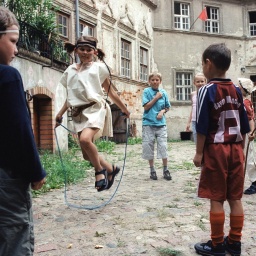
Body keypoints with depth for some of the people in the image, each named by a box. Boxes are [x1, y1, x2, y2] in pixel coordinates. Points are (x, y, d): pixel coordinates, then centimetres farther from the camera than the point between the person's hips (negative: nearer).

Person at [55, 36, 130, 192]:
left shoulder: (99, 67, 5)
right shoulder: (70, 70, 16)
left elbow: (111, 92, 10)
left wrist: (124, 109, 13)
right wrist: (60, 114, 19)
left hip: (95, 108, -5)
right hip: (79, 113, 5)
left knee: (85, 139, -32)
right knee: (87, 155, 4)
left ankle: (100, 171, -9)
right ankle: (111, 169, 30)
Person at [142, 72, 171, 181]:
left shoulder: (163, 92, 6)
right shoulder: (146, 91, 0)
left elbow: (167, 107, 14)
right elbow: (146, 107, -6)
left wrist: (162, 111, -6)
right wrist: (156, 97, -8)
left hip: (161, 123, 1)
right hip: (148, 123, -1)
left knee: (163, 146, -2)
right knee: (148, 147, 4)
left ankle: (165, 170, 11)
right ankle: (152, 170, 17)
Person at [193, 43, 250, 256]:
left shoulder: (207, 90, -10)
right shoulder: (237, 90, 8)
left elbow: (203, 127, -13)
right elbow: (244, 126, 10)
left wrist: (199, 153, -5)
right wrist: (240, 149, 19)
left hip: (215, 150, -6)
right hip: (235, 149, 6)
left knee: (216, 199, 2)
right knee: (235, 198, 10)